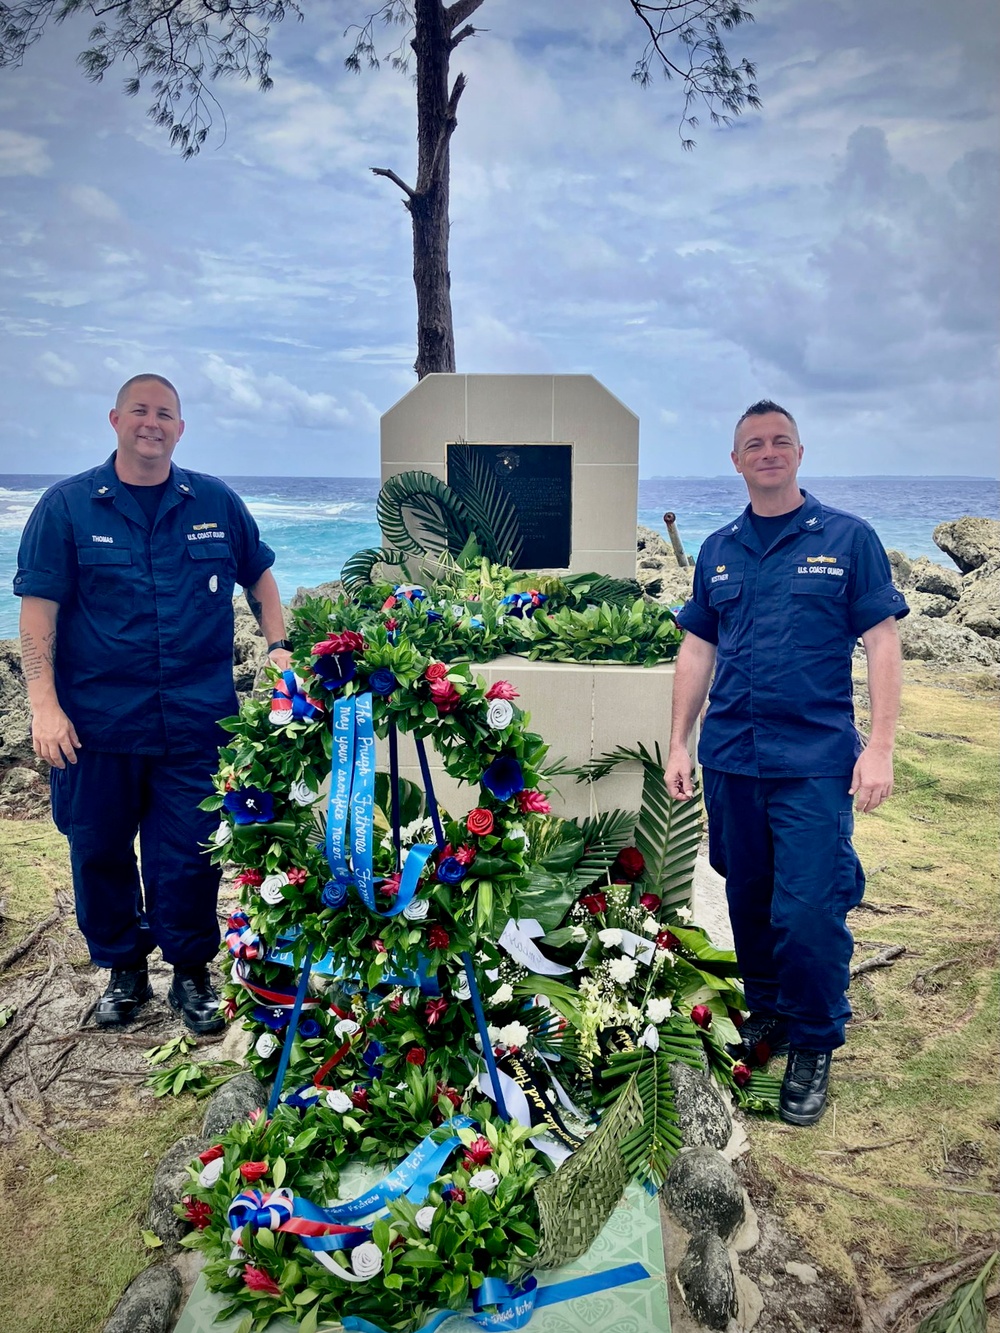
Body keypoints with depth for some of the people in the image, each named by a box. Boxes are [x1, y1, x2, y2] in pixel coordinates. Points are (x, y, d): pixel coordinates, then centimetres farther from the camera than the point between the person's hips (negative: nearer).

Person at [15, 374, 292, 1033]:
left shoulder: (217, 503, 6)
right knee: (100, 849, 10)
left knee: (190, 851, 4)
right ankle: (124, 969, 30)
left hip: (198, 716, 0)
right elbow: (38, 608, -4)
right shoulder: (66, 505, 1)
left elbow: (260, 577, 20)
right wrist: (44, 704, -11)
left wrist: (278, 646, 6)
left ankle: (191, 972, 24)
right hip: (96, 720, 0)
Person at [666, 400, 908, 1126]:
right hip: (730, 759, 4)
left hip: (814, 760, -4)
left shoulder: (847, 538, -1)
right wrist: (679, 744, 7)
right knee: (749, 902, 14)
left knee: (808, 913, -6)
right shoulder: (718, 551, 10)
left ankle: (815, 1045, 15)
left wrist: (880, 747, -12)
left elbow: (882, 643, -4)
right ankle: (766, 1012, 35)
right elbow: (697, 651, 12)